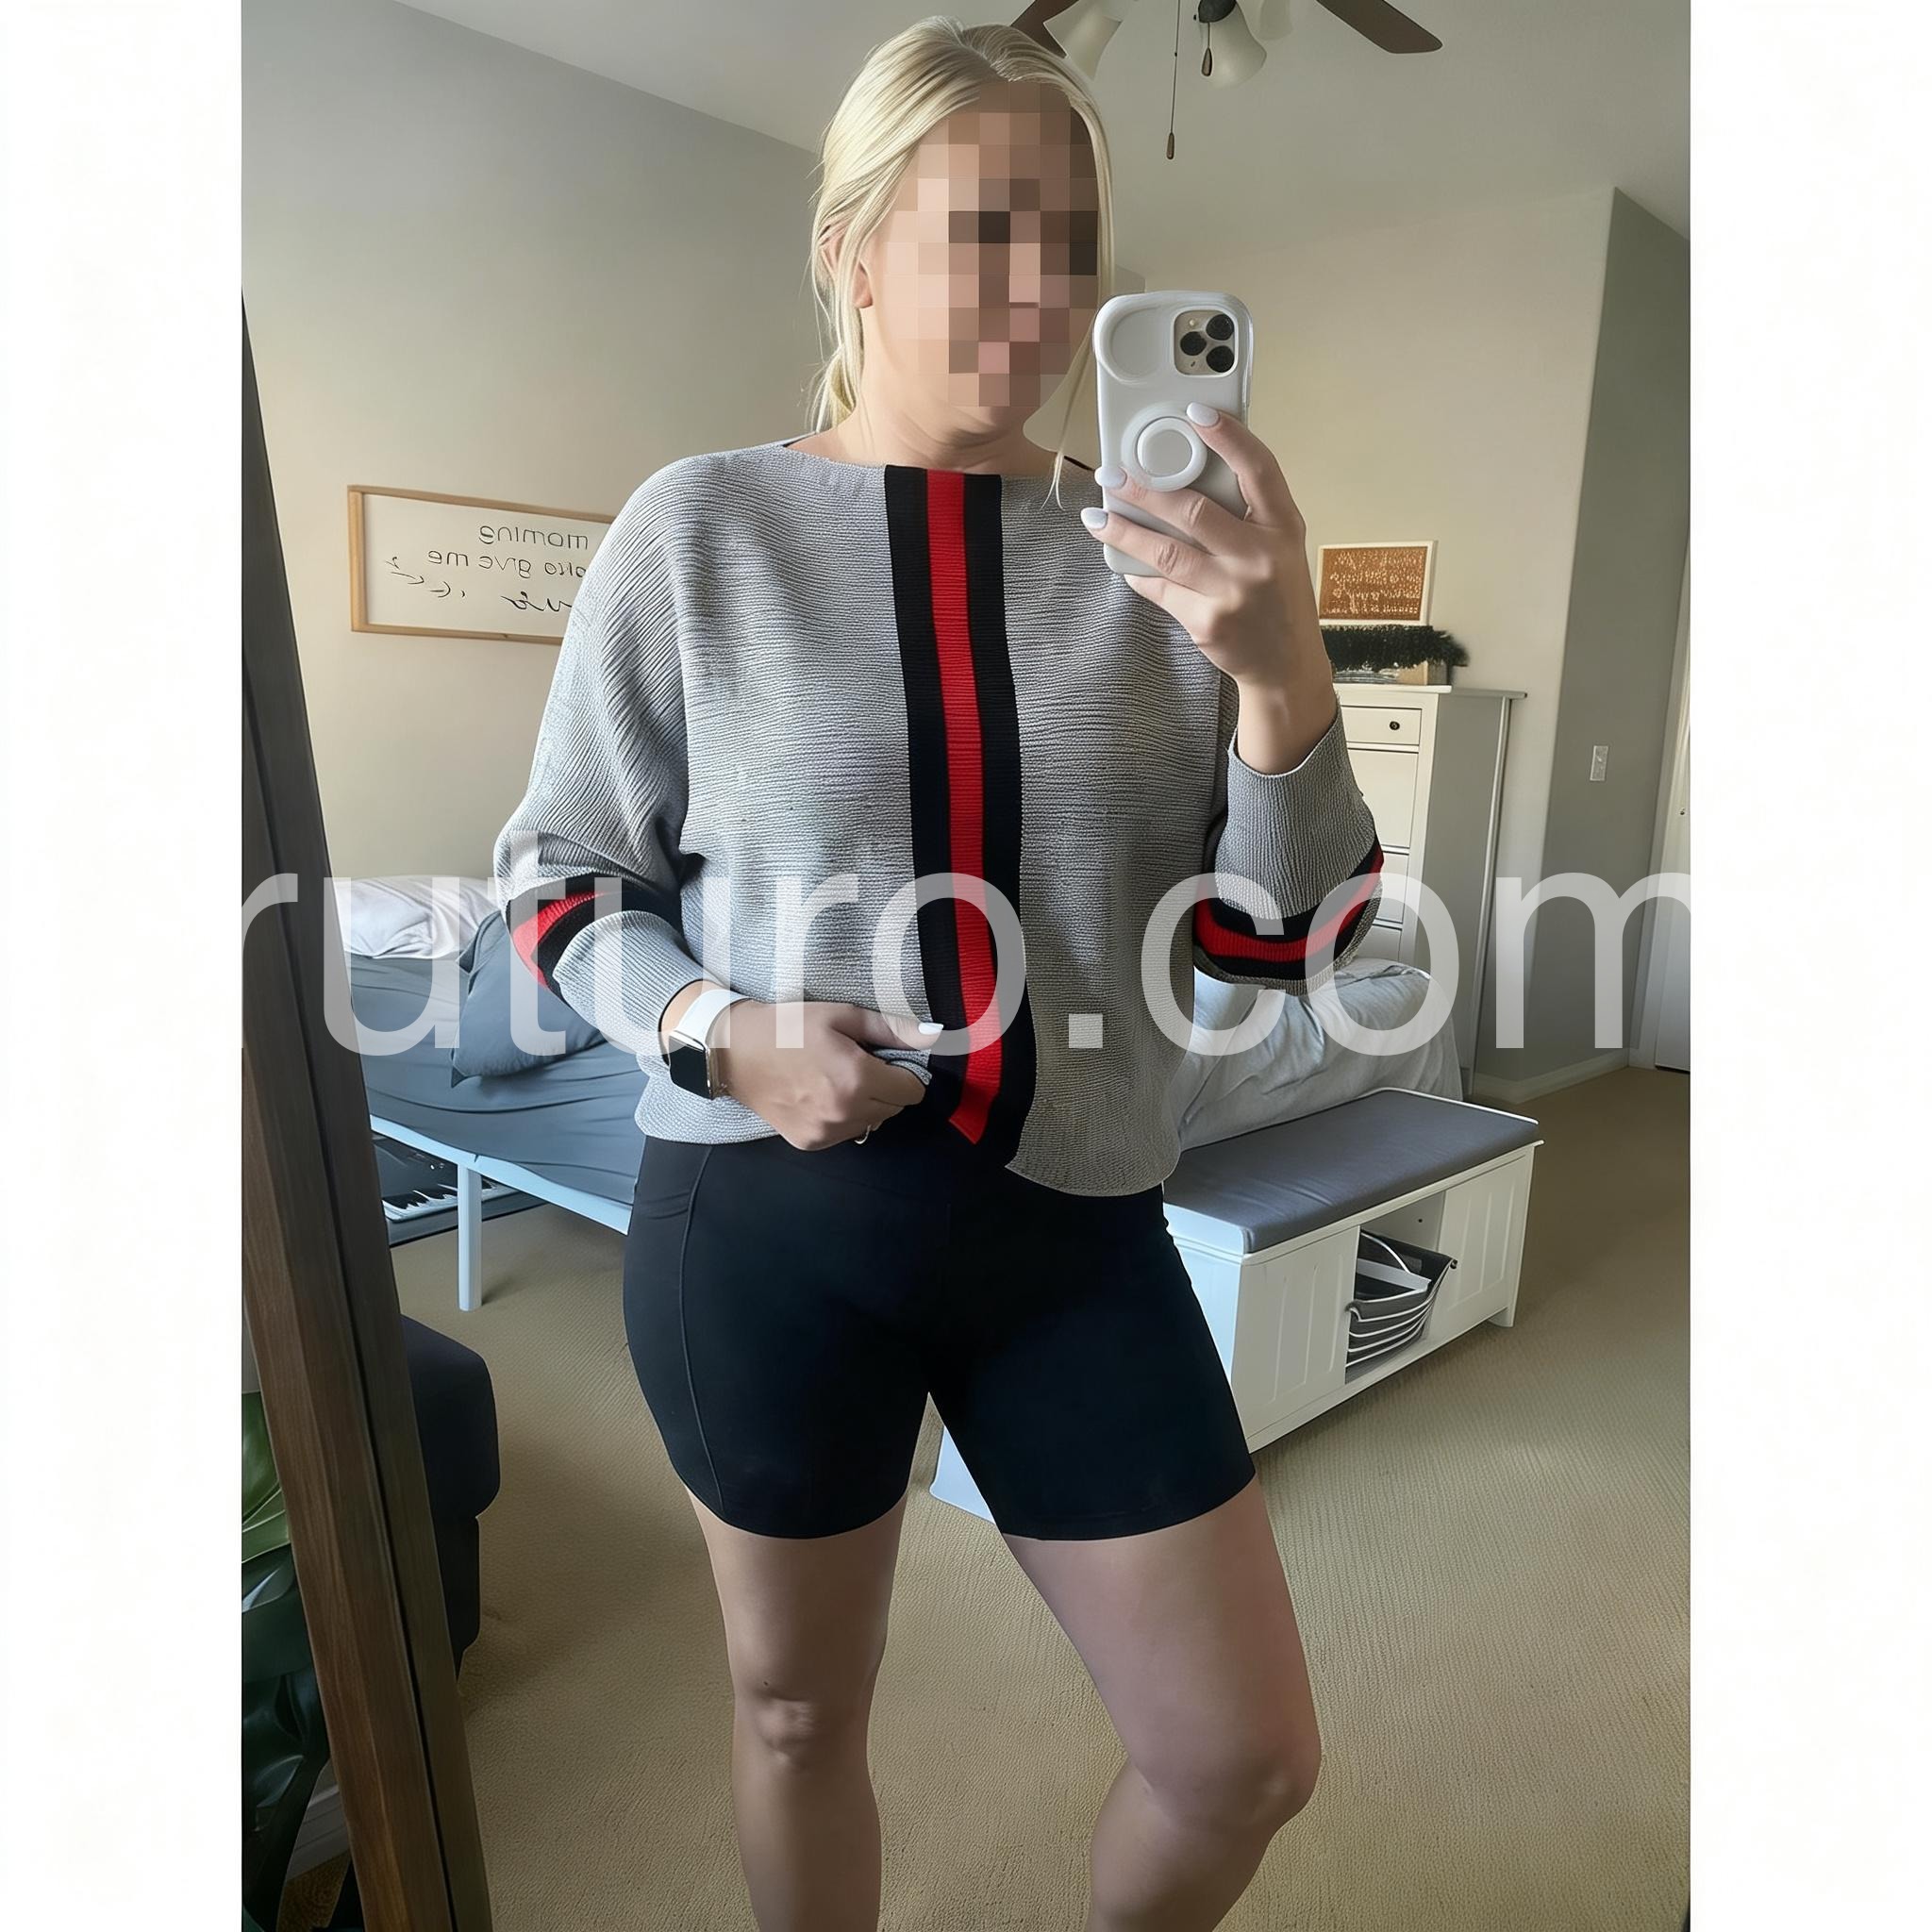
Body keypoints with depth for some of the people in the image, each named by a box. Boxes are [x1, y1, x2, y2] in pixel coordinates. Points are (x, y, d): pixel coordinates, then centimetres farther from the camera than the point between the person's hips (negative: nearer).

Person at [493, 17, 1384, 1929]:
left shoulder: (1166, 549, -2)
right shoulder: (699, 526, -6)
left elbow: (1288, 939, -3)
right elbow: (559, 872, 2)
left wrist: (1280, 667, -20)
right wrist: (718, 1030, -17)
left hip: (1073, 1230, 2)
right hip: (764, 1220, -1)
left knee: (1247, 1759, 14)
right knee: (797, 1711, 22)